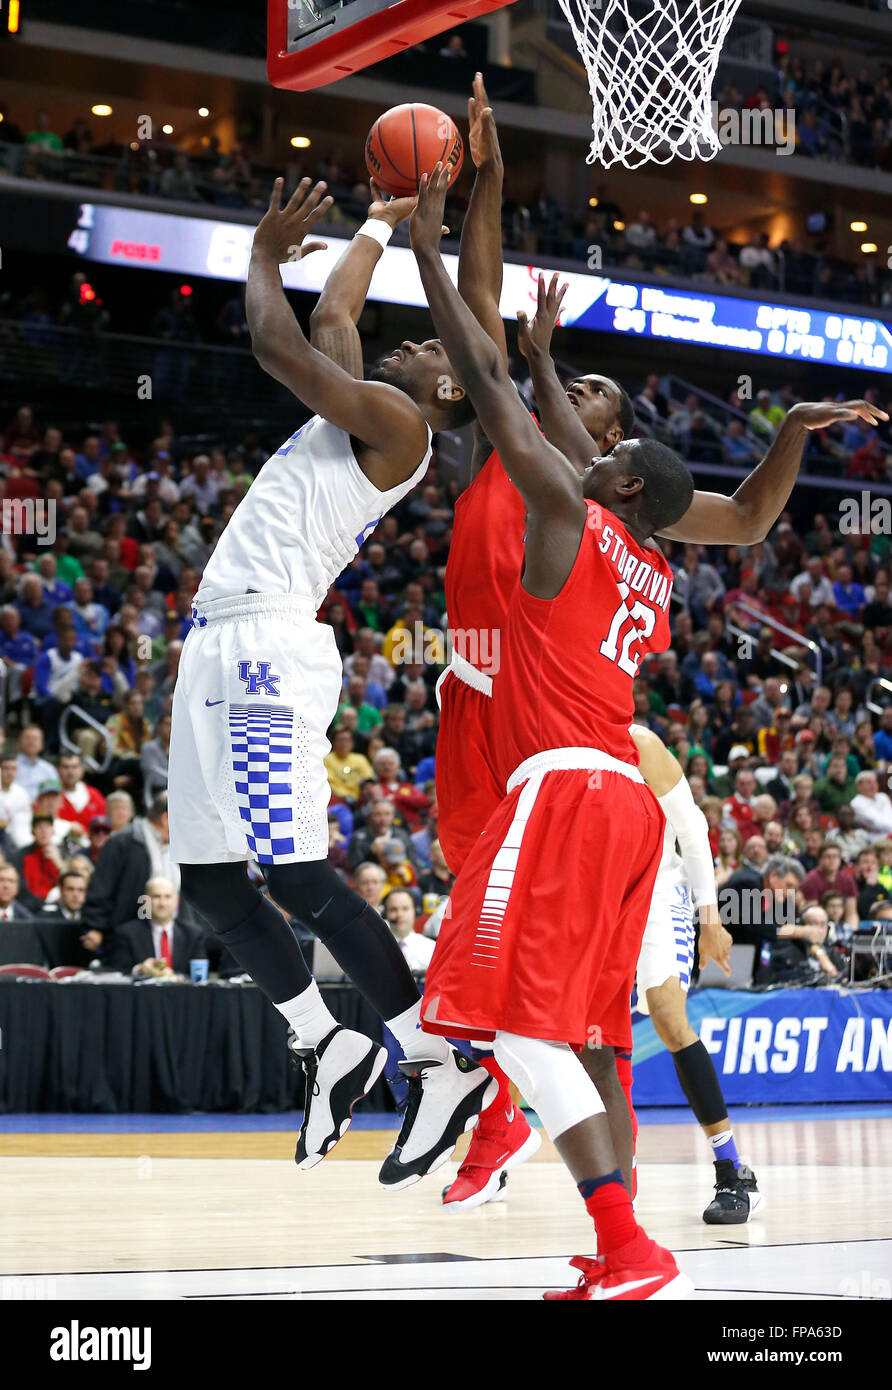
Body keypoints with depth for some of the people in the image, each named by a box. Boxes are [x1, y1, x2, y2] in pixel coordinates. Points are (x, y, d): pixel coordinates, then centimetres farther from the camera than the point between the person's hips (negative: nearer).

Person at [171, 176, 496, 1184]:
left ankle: (441, 1065, -8)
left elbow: (277, 344, -11)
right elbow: (330, 317, 37)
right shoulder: (366, 411, 22)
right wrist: (380, 223, 46)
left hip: (264, 648, -10)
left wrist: (263, 256, 5)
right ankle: (328, 1051, 17)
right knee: (209, 882, 9)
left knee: (297, 877, -13)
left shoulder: (396, 422, -4)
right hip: (222, 647, 10)